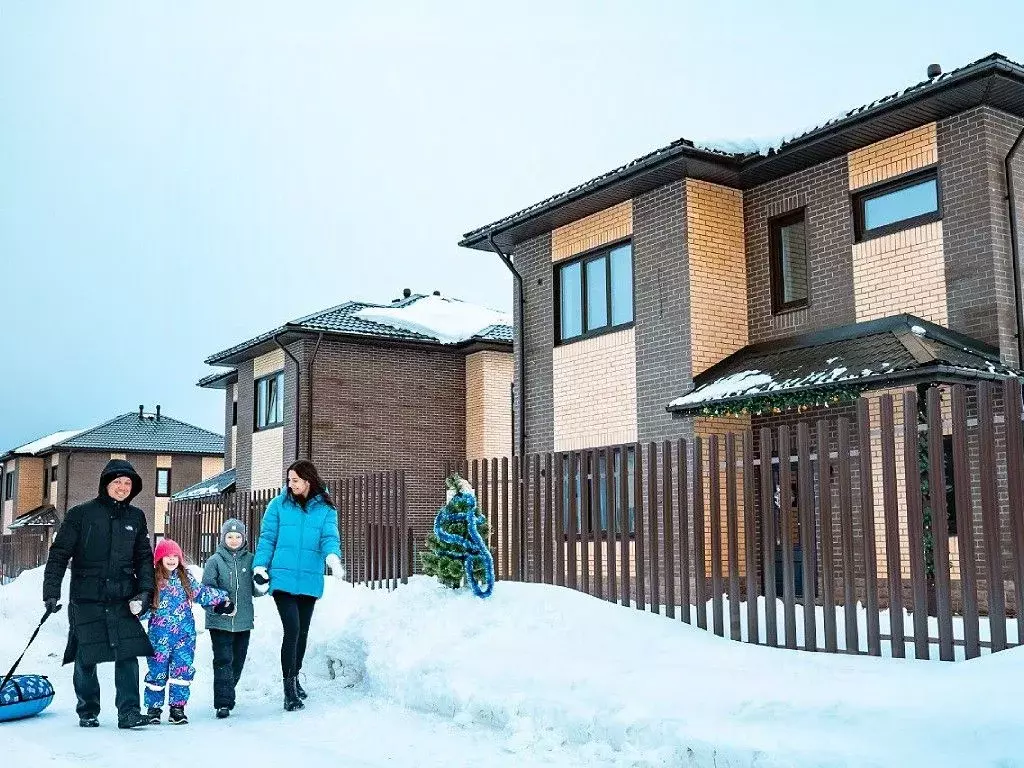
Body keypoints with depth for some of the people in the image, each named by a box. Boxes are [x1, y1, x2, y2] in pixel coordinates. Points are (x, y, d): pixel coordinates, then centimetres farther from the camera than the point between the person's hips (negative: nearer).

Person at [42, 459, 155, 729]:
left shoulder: (136, 517, 9)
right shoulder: (81, 514, -2)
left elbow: (144, 557, 14)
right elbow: (59, 554, -1)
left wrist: (145, 589, 2)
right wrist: (51, 592, -8)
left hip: (123, 599, 2)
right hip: (86, 599, -2)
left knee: (128, 655, -6)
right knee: (85, 658, 5)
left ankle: (129, 712, -2)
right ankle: (87, 712, 20)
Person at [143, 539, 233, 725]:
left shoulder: (185, 577, 6)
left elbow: (201, 592, 16)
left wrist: (221, 598, 16)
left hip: (185, 634, 3)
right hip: (160, 635, -2)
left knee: (182, 671, 1)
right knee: (158, 671, 4)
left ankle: (178, 708, 11)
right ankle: (153, 708, 19)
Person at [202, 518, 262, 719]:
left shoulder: (250, 560, 6)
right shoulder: (215, 561, -1)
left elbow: (254, 591, 10)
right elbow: (206, 589, -3)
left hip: (243, 620, 3)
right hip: (220, 620, -3)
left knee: (238, 661, 12)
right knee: (223, 660, -8)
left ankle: (227, 695, 30)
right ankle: (223, 703, -6)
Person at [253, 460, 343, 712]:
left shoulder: (325, 509, 4)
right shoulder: (279, 505, 3)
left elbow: (330, 537, -8)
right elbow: (267, 538, 4)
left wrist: (333, 557, -29)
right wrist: (260, 565, -9)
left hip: (309, 581, 2)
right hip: (283, 578, -2)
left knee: (302, 632, 14)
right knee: (292, 629, -12)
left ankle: (294, 678, 35)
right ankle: (290, 689, -4)